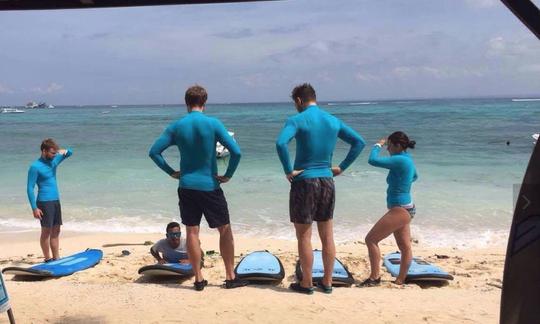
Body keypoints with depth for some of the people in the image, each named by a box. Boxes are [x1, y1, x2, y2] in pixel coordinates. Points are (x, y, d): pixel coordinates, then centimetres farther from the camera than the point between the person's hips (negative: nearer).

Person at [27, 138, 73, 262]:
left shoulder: (53, 161, 10)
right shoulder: (35, 167, -11)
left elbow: (70, 153, 21)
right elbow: (30, 188, -13)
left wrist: (64, 151, -4)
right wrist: (34, 208, -18)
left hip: (56, 201, 7)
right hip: (44, 202, -7)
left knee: (56, 231, 9)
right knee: (46, 231, -3)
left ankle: (56, 258, 14)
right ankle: (48, 259, 4)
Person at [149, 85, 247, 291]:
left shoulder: (177, 126, 0)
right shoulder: (213, 124, -8)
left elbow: (154, 151, 1)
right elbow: (236, 151, -15)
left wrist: (171, 172, 7)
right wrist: (228, 175, -4)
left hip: (186, 187, 3)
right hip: (210, 186, -2)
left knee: (192, 232, 8)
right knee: (225, 231, 9)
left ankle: (198, 279, 12)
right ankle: (230, 277, 13)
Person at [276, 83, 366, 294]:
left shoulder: (297, 120, -10)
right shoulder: (333, 121, 8)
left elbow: (281, 143, -27)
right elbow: (359, 142, 11)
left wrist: (289, 171, -16)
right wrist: (342, 167, 10)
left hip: (304, 182, -5)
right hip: (327, 181, 5)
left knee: (304, 237, 6)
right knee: (327, 236, 12)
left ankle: (306, 284, 13)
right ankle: (327, 282, 20)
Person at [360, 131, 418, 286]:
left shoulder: (400, 160, -20)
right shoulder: (408, 160, 10)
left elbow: (373, 160, -24)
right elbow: (414, 176, 31)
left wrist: (378, 145, -10)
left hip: (399, 209, -10)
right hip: (406, 208, 11)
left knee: (371, 239, -7)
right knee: (405, 247, 14)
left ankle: (374, 278, -4)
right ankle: (400, 281, 22)